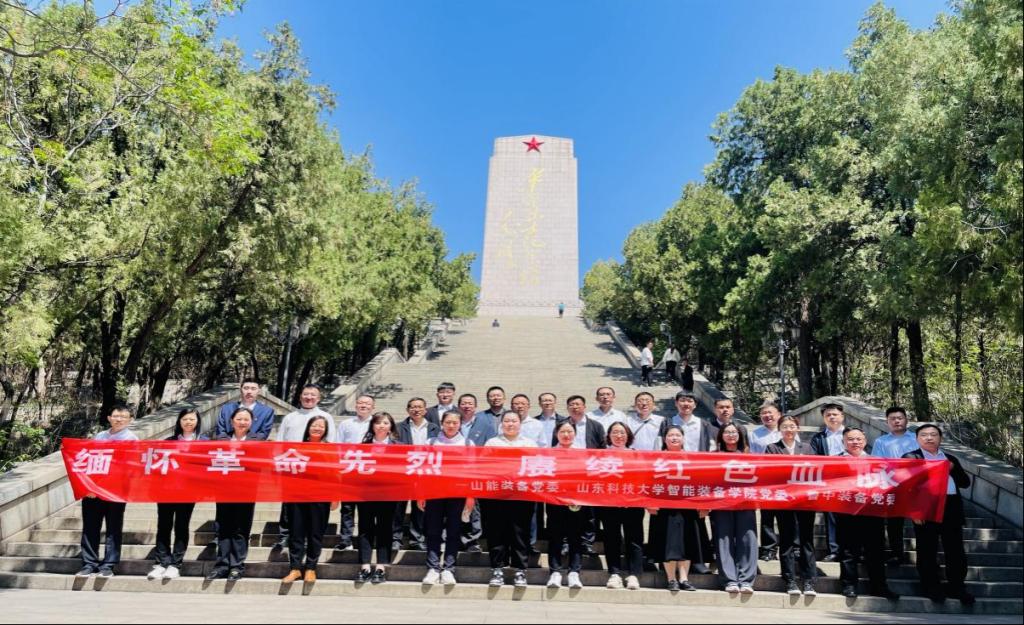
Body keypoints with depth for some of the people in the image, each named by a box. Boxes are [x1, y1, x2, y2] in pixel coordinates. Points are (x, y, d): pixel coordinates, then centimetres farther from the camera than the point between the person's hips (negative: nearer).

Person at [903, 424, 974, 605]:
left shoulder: (951, 459, 19)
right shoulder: (910, 458, 3)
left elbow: (965, 482, 16)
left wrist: (952, 469, -2)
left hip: (952, 509, 4)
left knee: (956, 551, 7)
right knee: (927, 551, 3)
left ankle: (957, 587, 20)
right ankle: (932, 587, 14)